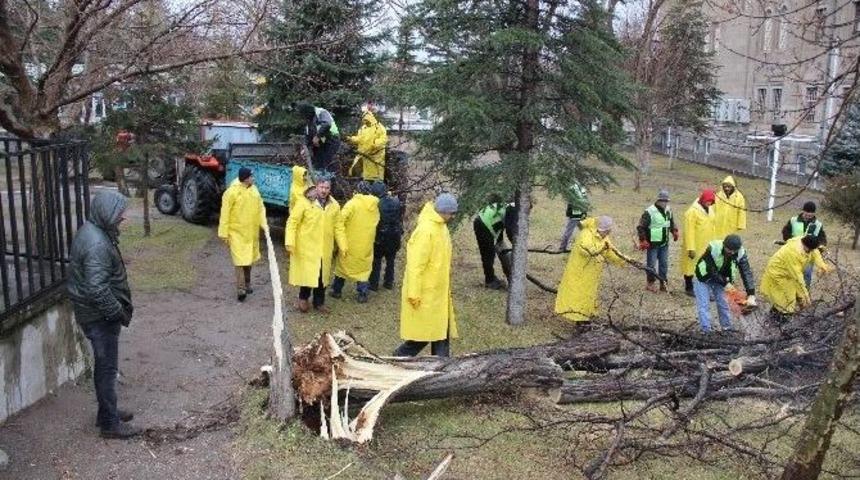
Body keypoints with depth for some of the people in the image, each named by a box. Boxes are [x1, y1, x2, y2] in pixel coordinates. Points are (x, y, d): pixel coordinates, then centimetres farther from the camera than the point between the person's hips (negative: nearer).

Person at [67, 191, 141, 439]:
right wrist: (119, 313, -17)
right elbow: (97, 289, -30)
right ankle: (110, 423, 13)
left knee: (104, 365, 20)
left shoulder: (91, 230, 6)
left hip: (94, 312, 10)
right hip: (99, 316, -10)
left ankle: (108, 411, 35)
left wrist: (121, 309, 18)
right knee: (107, 367, 1)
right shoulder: (97, 244, -27)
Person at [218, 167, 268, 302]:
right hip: (237, 232, -6)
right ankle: (240, 288, -11)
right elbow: (225, 214, -13)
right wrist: (224, 234, -14)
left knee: (249, 259, 17)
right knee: (240, 260, -10)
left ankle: (247, 283, 33)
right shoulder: (231, 192, -15)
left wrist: (264, 224, -2)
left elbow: (260, 208, 10)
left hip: (252, 232, 7)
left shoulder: (254, 190, 5)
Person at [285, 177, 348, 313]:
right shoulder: (304, 202, -11)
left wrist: (343, 245, 3)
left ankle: (319, 302, 27)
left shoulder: (334, 205, 3)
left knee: (322, 275, 12)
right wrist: (289, 242, -17)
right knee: (306, 274, 4)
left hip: (325, 249, 4)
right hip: (306, 247, -4)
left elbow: (338, 227, 8)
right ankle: (303, 298, 27)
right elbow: (292, 222, -10)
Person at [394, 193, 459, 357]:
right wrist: (414, 293, -23)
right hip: (425, 293, -9)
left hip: (439, 291, 9)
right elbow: (415, 265, -23)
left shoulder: (441, 227, 6)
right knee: (422, 332, 1)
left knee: (442, 331, 12)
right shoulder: (425, 230, -23)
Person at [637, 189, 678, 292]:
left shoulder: (668, 211, 7)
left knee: (664, 264, 10)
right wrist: (643, 241, -17)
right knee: (651, 264, 0)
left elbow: (672, 222, 26)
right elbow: (641, 227, -14)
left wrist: (674, 231, 9)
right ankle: (650, 283, 13)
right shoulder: (650, 212, -15)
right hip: (653, 244, -6)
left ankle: (663, 283, 20)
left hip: (664, 243, 6)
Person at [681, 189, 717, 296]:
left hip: (707, 246, 7)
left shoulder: (710, 210, 6)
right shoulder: (692, 211, -19)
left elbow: (711, 227, 16)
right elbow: (689, 231, -20)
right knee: (691, 266, 7)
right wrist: (691, 248, -22)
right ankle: (689, 288, 20)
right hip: (695, 246, -7)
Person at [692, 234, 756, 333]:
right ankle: (706, 331, -3)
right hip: (703, 278, -4)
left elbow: (746, 273, -28)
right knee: (704, 305, -8)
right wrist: (726, 283, -36)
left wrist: (751, 295, -36)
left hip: (720, 279, 4)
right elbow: (712, 271, -31)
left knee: (723, 303, 5)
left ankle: (728, 329, 18)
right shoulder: (713, 249, -36)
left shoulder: (740, 253, -24)